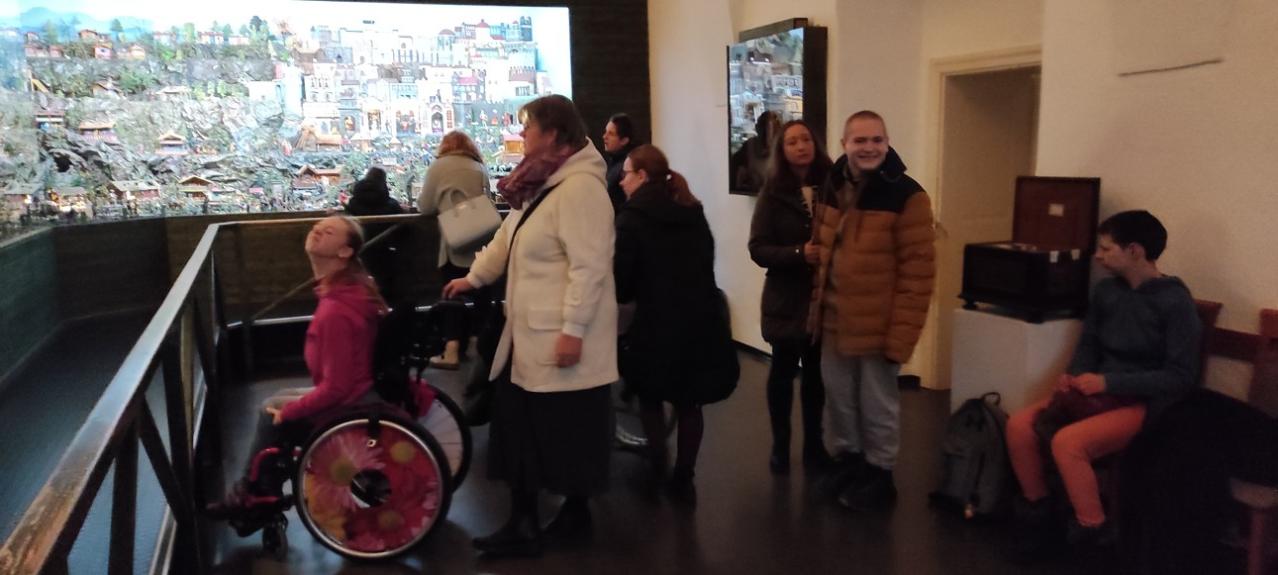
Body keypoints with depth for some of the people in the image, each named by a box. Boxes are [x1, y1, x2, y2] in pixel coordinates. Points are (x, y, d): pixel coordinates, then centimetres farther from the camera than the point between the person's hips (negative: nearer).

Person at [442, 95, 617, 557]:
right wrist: (474, 277, 27)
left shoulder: (580, 187, -17)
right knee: (520, 425, 10)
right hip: (530, 334, 10)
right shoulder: (540, 184, 15)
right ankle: (522, 523, 18)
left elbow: (589, 266, -23)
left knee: (568, 429, 5)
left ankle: (576, 511, 25)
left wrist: (573, 329, -25)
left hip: (564, 337, -10)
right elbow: (506, 240, 27)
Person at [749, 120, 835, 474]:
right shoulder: (773, 193, -4)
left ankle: (813, 443, 27)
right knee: (783, 371, 9)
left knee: (816, 372, 11)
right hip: (786, 297, -1)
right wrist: (799, 253, -21)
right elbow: (758, 249, -8)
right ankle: (780, 445, 24)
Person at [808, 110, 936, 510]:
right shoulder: (830, 189, 6)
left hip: (878, 325, -6)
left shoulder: (906, 196, -14)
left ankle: (879, 475, 27)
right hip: (834, 320, 6)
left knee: (878, 405, 8)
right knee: (839, 399, 17)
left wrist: (901, 334, -18)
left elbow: (917, 272, -15)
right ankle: (849, 461, 38)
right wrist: (818, 306, 12)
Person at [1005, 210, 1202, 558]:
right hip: (1101, 394, 7)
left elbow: (1181, 377, -16)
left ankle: (1094, 534, -15)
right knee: (1019, 425, -13)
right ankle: (1037, 513, 6)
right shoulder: (1105, 291, 8)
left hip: (1142, 403, -7)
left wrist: (1109, 382, -22)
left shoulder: (1175, 302, -13)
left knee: (1067, 441, -32)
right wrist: (1074, 378, -6)